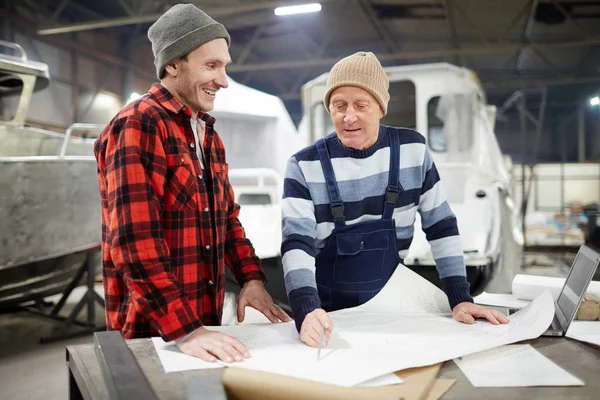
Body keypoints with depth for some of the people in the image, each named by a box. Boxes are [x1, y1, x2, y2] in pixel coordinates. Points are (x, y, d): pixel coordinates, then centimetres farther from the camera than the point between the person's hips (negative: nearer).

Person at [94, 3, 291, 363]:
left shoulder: (208, 134, 11)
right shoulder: (138, 125, -15)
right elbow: (135, 242, -23)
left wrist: (251, 278, 2)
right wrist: (184, 330, -26)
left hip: (206, 319, 8)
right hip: (153, 330, -7)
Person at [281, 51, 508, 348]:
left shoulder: (412, 150, -2)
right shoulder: (304, 167, -10)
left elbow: (441, 226, 2)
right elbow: (297, 243, -18)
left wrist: (460, 299, -3)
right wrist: (307, 312, -34)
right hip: (327, 314, -1)